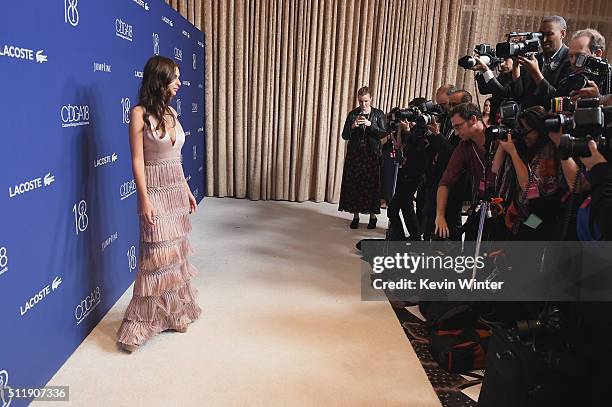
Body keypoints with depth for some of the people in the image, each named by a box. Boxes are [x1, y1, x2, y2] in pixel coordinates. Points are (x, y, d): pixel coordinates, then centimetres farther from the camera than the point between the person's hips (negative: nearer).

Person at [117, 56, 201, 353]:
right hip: (156, 192, -7)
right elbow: (137, 160, -14)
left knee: (175, 252, 13)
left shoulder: (170, 111, 10)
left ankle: (173, 313, 28)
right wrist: (144, 200, -18)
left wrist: (187, 191, 14)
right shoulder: (140, 113, -12)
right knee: (157, 256, -3)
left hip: (177, 190, 7)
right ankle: (139, 325, 11)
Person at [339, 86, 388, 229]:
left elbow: (384, 133, -6)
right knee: (354, 185, 1)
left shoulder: (378, 114, 3)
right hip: (354, 155, 1)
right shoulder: (352, 114, 6)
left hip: (372, 155, -1)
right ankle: (355, 216, 12)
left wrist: (370, 124, -18)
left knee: (371, 185, 0)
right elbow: (345, 135, 3)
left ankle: (373, 216, 11)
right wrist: (353, 126, -16)